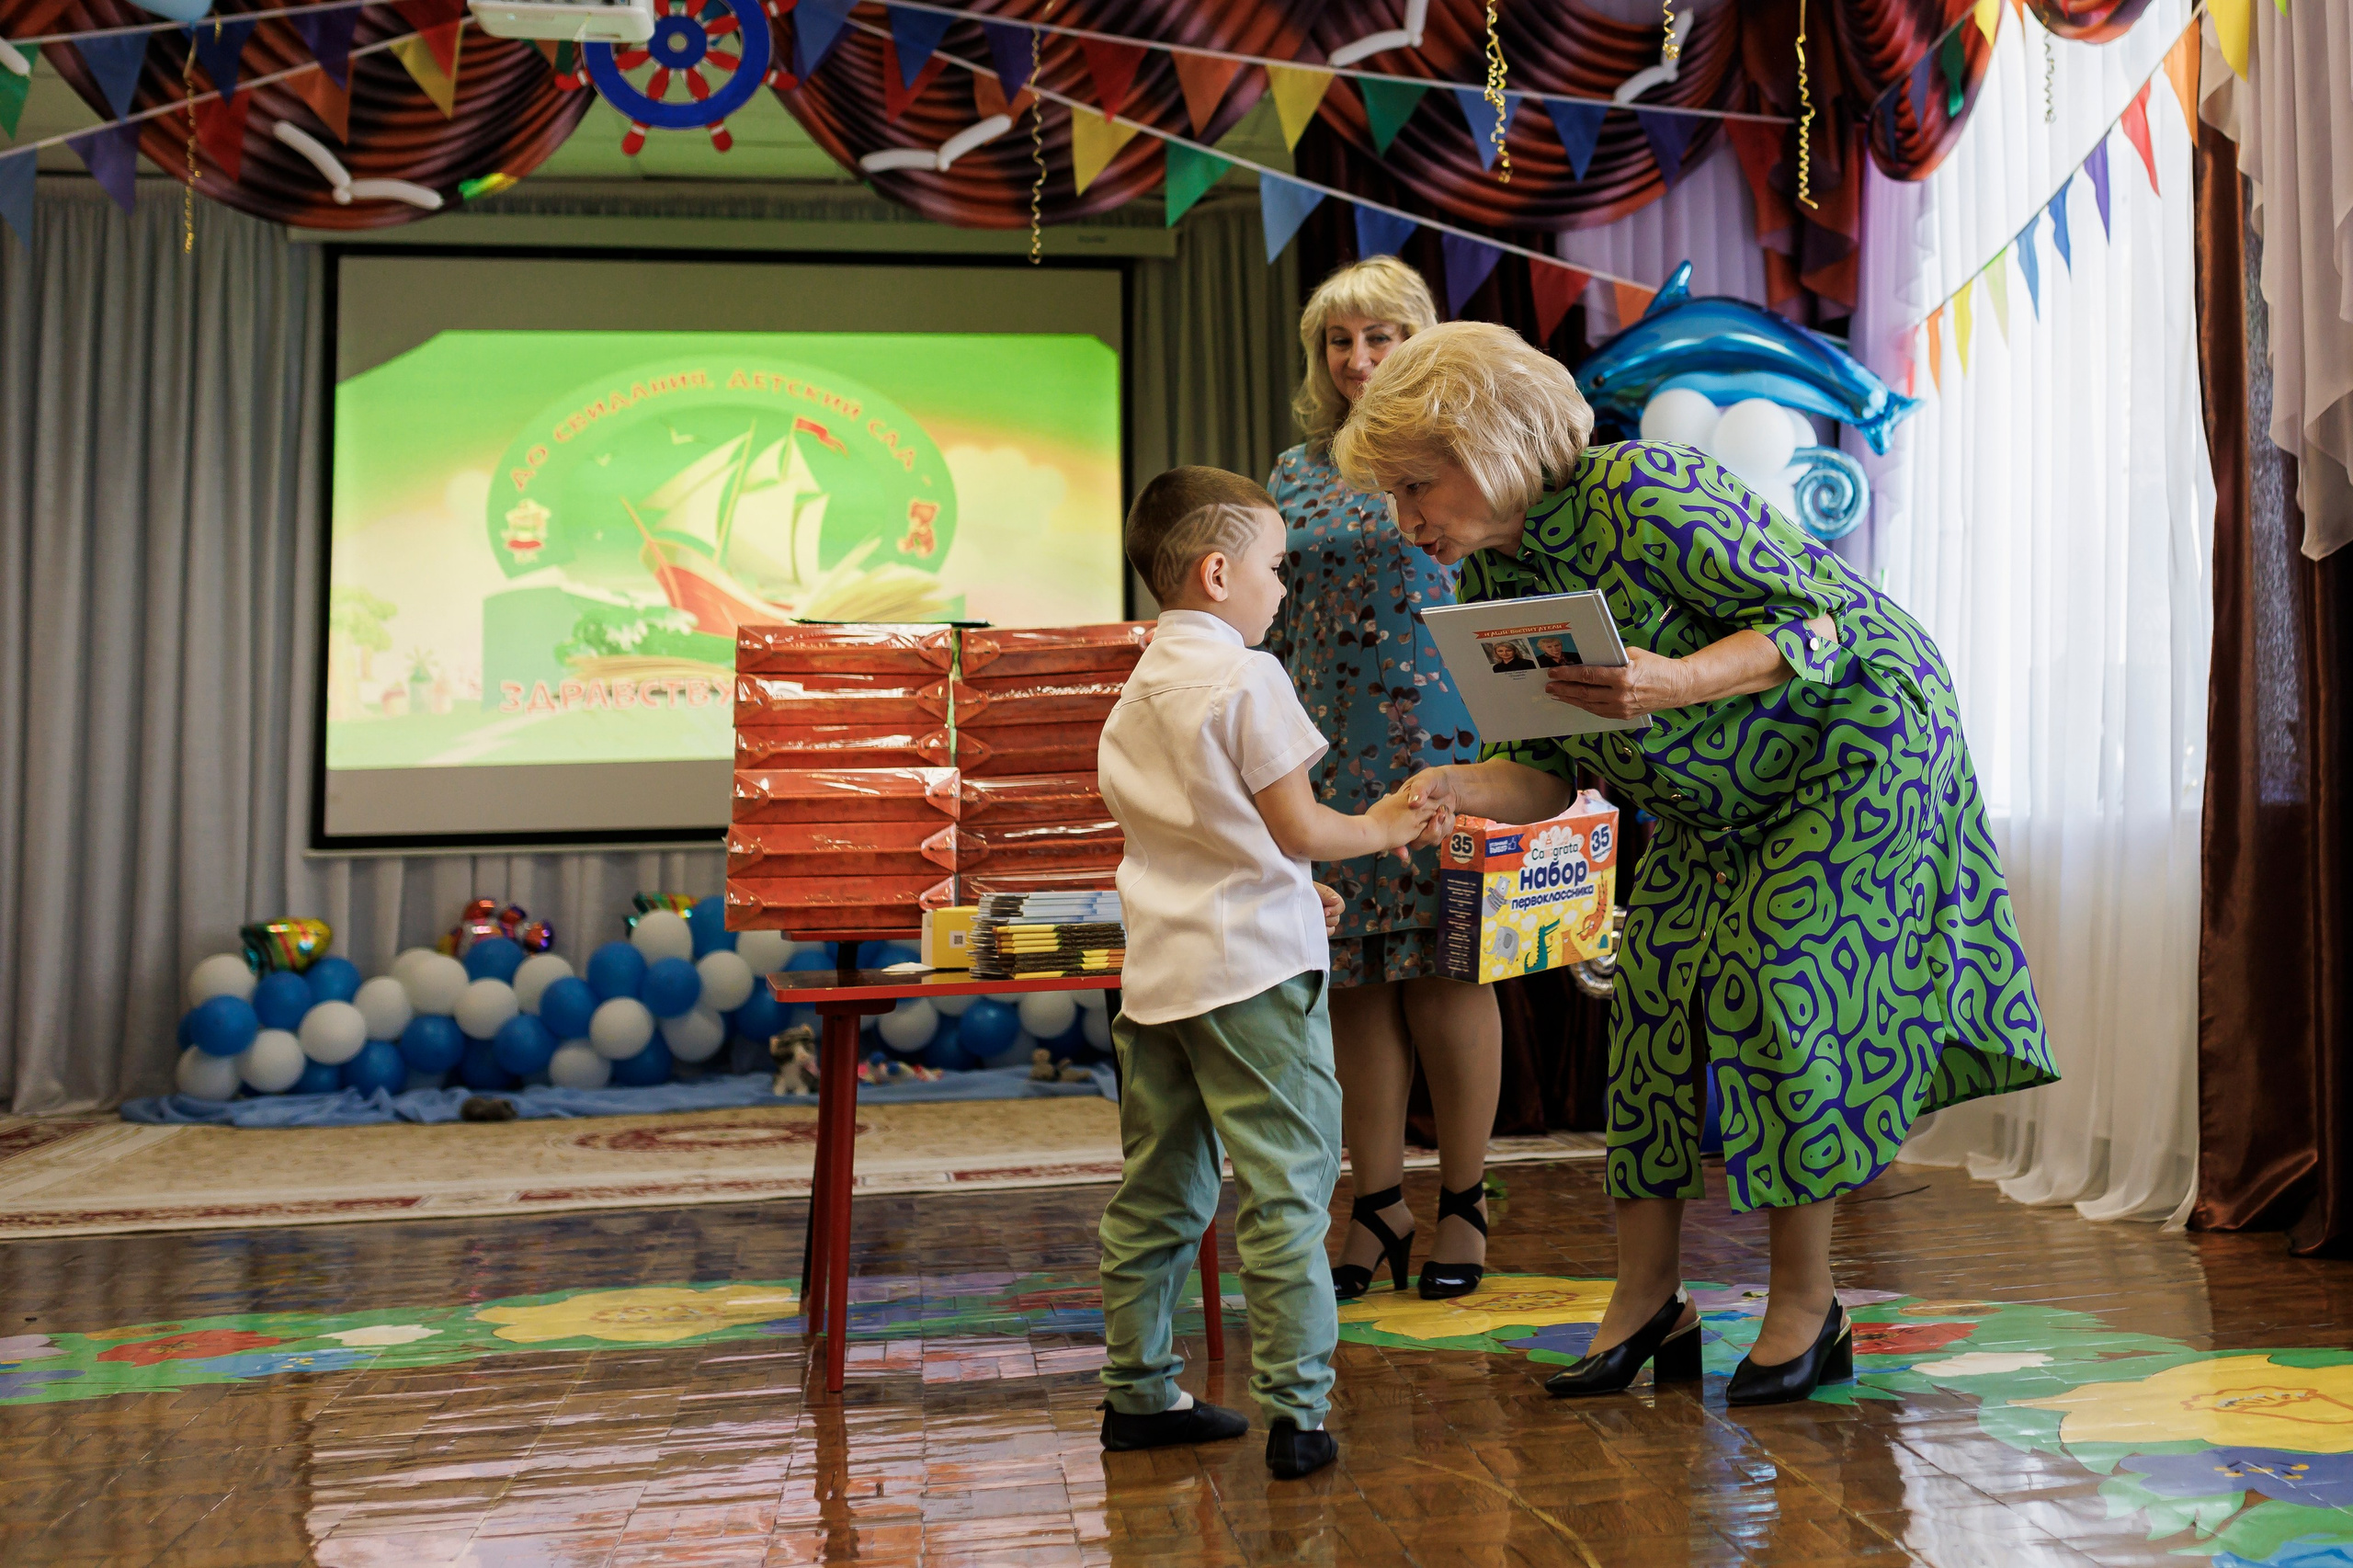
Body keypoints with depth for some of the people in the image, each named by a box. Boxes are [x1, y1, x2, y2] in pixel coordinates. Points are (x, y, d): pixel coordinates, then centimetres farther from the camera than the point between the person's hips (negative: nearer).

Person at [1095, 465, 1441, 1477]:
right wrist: (1381, 829, 7)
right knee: (1284, 1192, -3)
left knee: (1156, 1191, 13)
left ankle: (1138, 1392, 22)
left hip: (1155, 967, 8)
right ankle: (1297, 1412, 0)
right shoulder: (1246, 680, -10)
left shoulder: (1135, 692, 14)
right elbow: (1299, 829, -11)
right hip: (1253, 971, -8)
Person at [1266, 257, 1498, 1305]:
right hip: (1330, 756, 4)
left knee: (1445, 969, 0)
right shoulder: (1297, 472, 13)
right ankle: (1377, 1207, 17)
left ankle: (1463, 1202, 15)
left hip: (1442, 746, -3)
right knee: (1354, 980, 5)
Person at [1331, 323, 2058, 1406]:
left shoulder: (1642, 496, -29)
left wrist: (1673, 682, -43)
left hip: (1860, 738, -7)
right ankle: (1646, 1302, 5)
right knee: (1654, 992, -2)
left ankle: (1806, 1306, 0)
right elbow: (1552, 769, -4)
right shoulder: (1490, 579, -6)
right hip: (1718, 801, 8)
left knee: (1776, 989, -14)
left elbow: (1822, 618, -27)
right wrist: (1460, 789, -26)